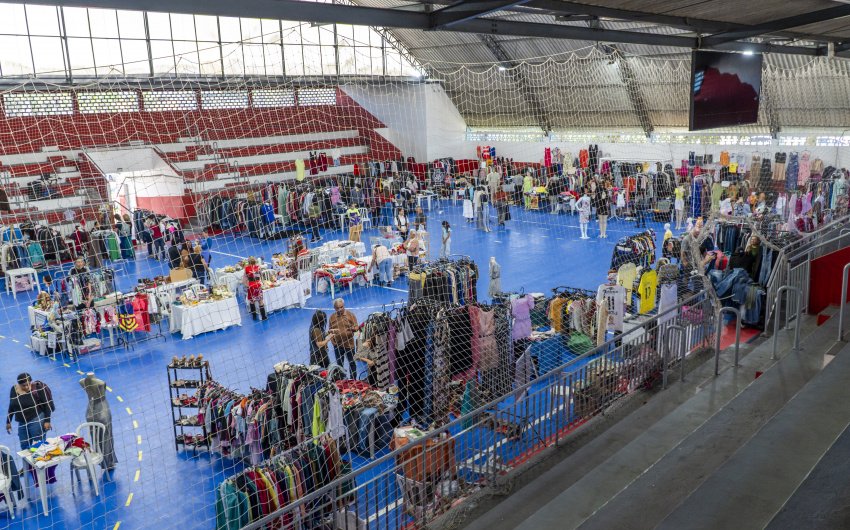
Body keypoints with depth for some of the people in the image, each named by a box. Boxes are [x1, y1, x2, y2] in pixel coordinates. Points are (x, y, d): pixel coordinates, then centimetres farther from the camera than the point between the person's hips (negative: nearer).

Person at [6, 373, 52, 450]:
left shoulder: (37, 389, -14)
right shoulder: (14, 390, 0)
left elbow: (46, 405, -10)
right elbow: (11, 407, 14)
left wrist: (47, 421, -13)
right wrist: (8, 422, 16)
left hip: (36, 421, -5)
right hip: (22, 423, 5)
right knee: (24, 448, 9)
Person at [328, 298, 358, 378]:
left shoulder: (350, 315, -4)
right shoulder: (332, 317, 2)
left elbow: (356, 328, -6)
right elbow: (330, 330, 8)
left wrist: (352, 328, -27)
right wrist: (332, 339, -6)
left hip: (349, 344, -2)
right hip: (337, 345, 2)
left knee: (352, 363, 8)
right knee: (339, 363, 14)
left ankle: (353, 380, 20)